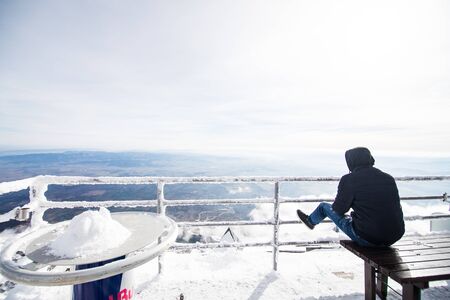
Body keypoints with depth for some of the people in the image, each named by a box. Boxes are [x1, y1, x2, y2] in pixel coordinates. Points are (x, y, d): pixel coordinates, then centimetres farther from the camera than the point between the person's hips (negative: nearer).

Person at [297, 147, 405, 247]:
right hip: (396, 237, 5)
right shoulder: (389, 178, 0)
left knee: (324, 206, 13)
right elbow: (397, 206, 13)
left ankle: (311, 221, 43)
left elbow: (339, 209, -7)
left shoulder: (349, 179, -16)